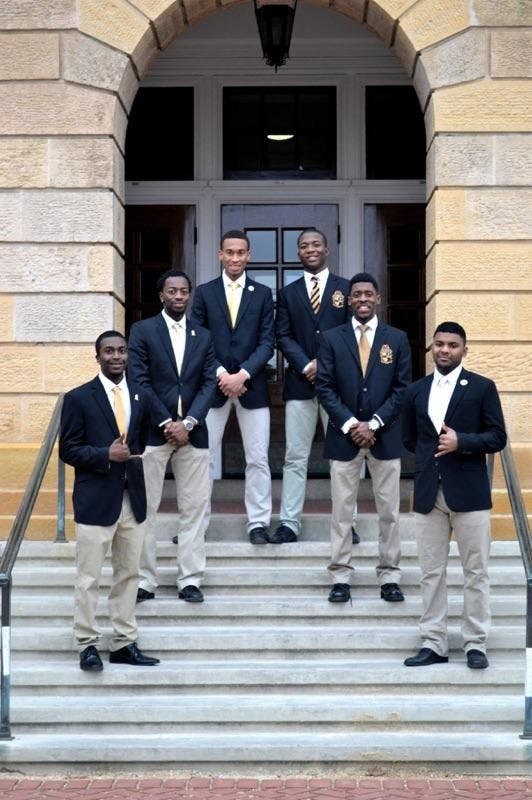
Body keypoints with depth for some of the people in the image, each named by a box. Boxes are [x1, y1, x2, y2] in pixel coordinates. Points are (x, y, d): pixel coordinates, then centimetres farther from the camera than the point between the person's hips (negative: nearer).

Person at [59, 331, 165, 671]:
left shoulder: (142, 396, 10)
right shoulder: (79, 398, -3)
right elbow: (68, 449, -4)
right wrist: (106, 455, -17)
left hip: (133, 498, 5)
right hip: (96, 500, -5)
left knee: (129, 574, 10)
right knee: (89, 577, -1)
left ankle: (124, 643, 19)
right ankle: (87, 644, 8)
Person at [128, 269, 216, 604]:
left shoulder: (203, 336, 12)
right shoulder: (143, 331, 3)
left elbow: (209, 384, 4)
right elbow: (139, 382, -4)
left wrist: (188, 423, -10)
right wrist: (166, 424, -11)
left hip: (192, 433, 3)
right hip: (152, 432, -3)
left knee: (194, 508, 2)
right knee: (145, 508, 0)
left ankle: (191, 580, 7)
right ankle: (145, 580, 5)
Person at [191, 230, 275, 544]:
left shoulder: (262, 293, 6)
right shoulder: (204, 292, 6)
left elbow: (267, 342, 0)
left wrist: (243, 374, -13)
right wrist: (221, 374, -11)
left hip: (252, 386, 0)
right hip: (213, 384, 0)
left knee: (258, 459, 2)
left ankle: (259, 523, 10)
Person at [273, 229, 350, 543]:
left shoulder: (346, 288, 8)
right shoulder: (288, 293, 13)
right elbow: (283, 337, 5)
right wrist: (307, 366, -9)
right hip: (300, 383, 1)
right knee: (295, 456, 1)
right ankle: (289, 522, 3)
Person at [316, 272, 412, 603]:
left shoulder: (397, 338, 4)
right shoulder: (332, 338, 3)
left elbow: (402, 388, 0)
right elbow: (325, 387, -1)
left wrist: (374, 424, -10)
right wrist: (351, 424, -11)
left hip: (385, 436, 0)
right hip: (344, 435, 0)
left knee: (389, 509, 4)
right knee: (342, 509, 3)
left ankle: (390, 576, 12)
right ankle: (341, 576, 9)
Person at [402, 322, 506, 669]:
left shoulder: (482, 387, 0)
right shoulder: (417, 390, 12)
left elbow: (498, 437, -3)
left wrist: (461, 442, -15)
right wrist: (431, 454, 6)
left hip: (469, 492, -3)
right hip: (429, 493, 3)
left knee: (476, 572, 1)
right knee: (431, 573, 6)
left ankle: (476, 645, 9)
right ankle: (434, 644, 12)